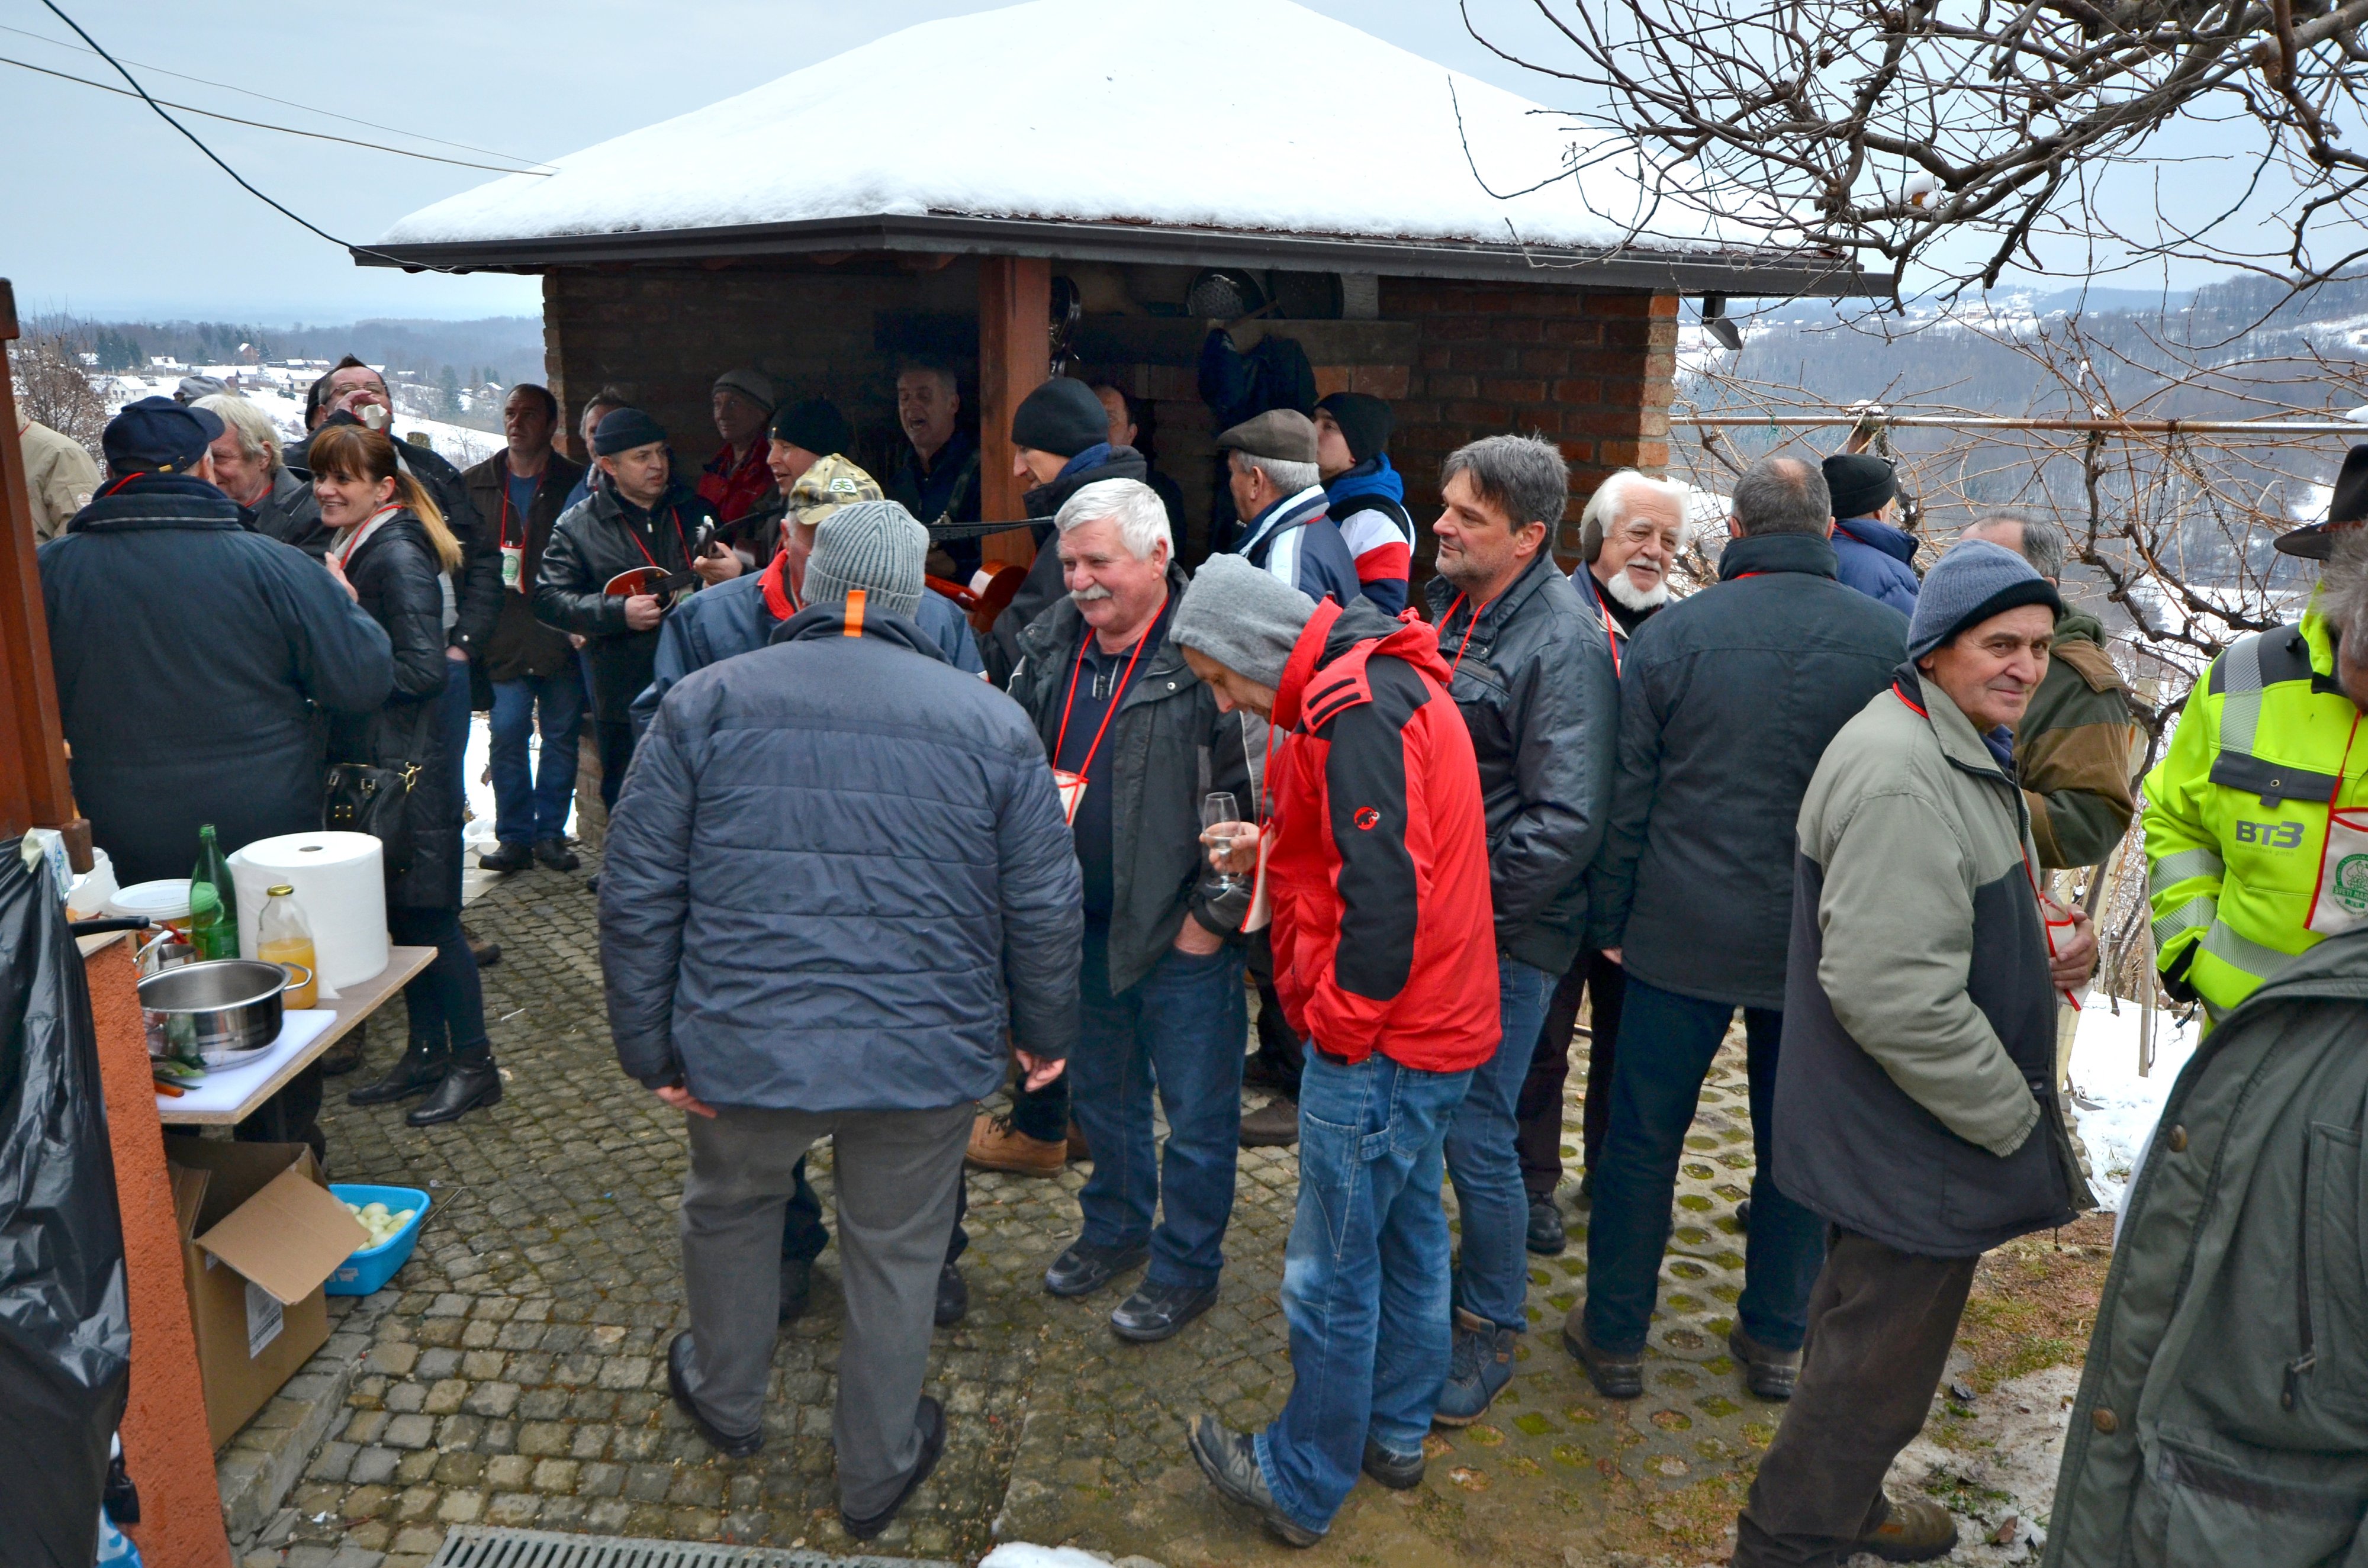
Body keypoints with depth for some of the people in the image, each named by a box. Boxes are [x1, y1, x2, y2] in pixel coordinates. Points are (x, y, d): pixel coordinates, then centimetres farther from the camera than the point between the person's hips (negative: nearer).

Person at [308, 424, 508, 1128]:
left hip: (407, 772, -9)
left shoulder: (399, 556, -15)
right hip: (366, 766, 9)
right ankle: (426, 1054, 25)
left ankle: (474, 1064, 11)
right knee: (402, 919, 14)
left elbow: (423, 669, -22)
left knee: (427, 918, -1)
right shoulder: (349, 550, 13)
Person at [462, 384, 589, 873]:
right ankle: (515, 837, 8)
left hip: (562, 637, -1)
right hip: (503, 642, 1)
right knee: (507, 736, -1)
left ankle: (551, 833, 15)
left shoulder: (575, 485, 4)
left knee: (561, 736, 4)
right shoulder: (474, 485, 12)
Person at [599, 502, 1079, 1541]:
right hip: (928, 1056, 0)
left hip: (744, 1049, 1)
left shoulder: (708, 701, -3)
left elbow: (637, 891, -3)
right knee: (897, 1255, 19)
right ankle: (876, 1474, 38)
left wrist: (649, 1046, 6)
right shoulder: (993, 722, -3)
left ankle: (726, 1400, 52)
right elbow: (1044, 909, -1)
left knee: (729, 1207, 28)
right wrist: (1045, 1033, 14)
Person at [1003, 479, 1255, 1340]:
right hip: (1081, 921, 7)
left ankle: (1188, 1267, 27)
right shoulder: (1050, 645, 4)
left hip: (1183, 934, -6)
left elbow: (1253, 792, -16)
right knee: (1100, 1089, 23)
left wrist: (1214, 914, -14)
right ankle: (1115, 1228, 44)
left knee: (1196, 1109, 7)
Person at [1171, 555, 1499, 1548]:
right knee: (1408, 1233, 22)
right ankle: (1395, 1434, 39)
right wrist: (1275, 852, 6)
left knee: (1330, 1275, 4)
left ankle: (1302, 1486, 21)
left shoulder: (1353, 706, -22)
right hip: (1436, 1026, 10)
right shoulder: (1385, 679, 11)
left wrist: (1339, 1021, -16)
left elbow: (1386, 889, -27)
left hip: (1377, 1050, -10)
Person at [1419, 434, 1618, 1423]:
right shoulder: (1445, 609, 8)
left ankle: (1492, 1328, 22)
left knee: (1476, 1134, 0)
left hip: (1506, 936, -8)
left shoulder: (1565, 644, -17)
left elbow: (1567, 822, -21)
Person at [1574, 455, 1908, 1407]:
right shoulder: (1890, 640, -3)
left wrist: (1610, 918, 6)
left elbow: (1627, 795, -3)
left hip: (1683, 935, -1)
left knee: (1643, 1139, 10)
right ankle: (1775, 1342, 30)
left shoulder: (1669, 635, -6)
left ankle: (1614, 1337, 21)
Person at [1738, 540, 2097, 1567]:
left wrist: (2051, 942, 5)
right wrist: (2012, 1115, -20)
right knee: (1877, 1370, 3)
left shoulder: (1966, 748, 11)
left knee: (1866, 1334, 26)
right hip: (1912, 1148, -11)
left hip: (1891, 1137, 11)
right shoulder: (1900, 777, -26)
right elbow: (1893, 992, -32)